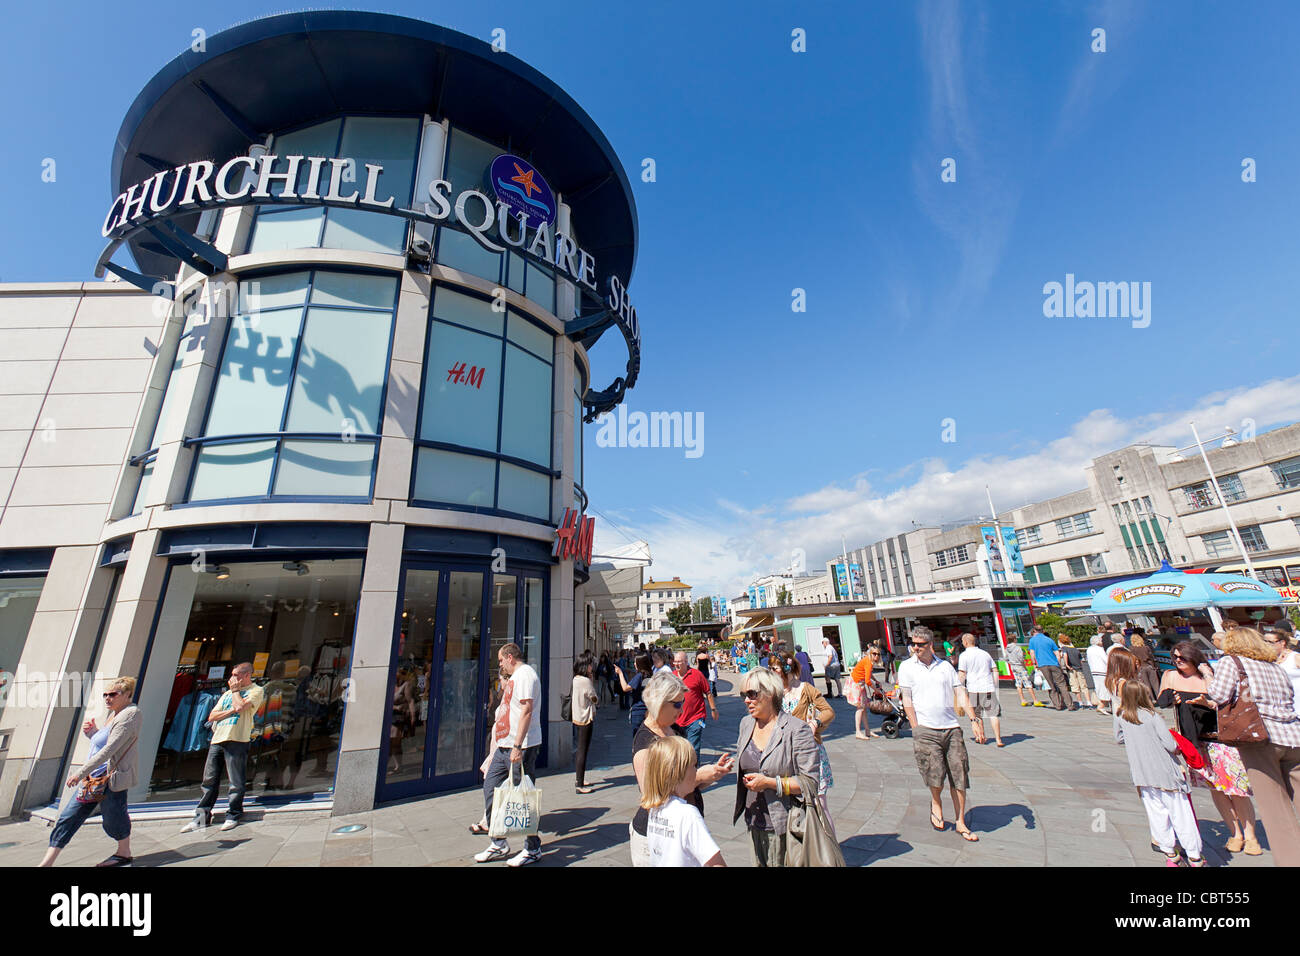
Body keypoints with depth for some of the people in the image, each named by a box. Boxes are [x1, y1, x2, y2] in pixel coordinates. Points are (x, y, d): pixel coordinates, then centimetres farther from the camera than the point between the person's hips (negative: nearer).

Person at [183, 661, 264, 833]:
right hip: (217, 740, 6)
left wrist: (235, 690, 0)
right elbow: (212, 716, 15)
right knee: (209, 780, 8)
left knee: (236, 781, -2)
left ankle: (233, 816, 10)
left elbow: (240, 706, -16)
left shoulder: (255, 690, 1)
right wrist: (231, 710, -4)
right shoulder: (227, 693, 23)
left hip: (236, 740, -6)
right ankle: (201, 817, 19)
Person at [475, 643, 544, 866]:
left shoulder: (525, 674, -13)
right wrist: (504, 689, 20)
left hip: (521, 747, -10)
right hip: (504, 746, 10)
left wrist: (517, 746, -24)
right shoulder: (514, 677, 19)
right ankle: (499, 845, 27)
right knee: (490, 789, 13)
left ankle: (533, 849, 15)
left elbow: (526, 710, -22)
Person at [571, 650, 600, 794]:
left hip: (577, 717, 9)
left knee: (579, 749, 19)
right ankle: (580, 785, 3)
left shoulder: (575, 679, 5)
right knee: (583, 751, -2)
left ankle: (578, 779, 30)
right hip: (586, 719, -9)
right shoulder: (586, 681, -20)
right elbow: (596, 699, -13)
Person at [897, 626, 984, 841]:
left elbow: (961, 694, 7)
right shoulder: (907, 667, -1)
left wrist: (974, 719, -5)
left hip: (952, 728, 3)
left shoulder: (945, 666, 8)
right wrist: (917, 730, -5)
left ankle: (961, 823, 23)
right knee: (936, 776, -5)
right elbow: (907, 700, -2)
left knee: (959, 777, 6)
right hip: (926, 730, -3)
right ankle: (936, 804, 26)